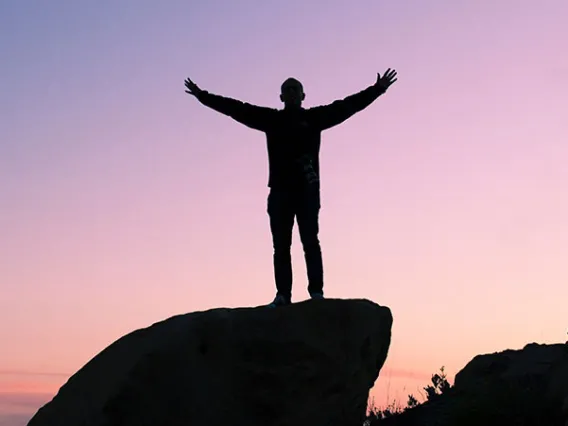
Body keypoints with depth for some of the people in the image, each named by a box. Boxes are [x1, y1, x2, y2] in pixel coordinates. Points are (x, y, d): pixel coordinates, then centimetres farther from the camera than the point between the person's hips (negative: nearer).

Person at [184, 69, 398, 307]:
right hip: (280, 190, 2)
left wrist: (376, 90, 0)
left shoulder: (314, 117, 10)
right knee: (281, 245, -1)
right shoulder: (271, 118, 14)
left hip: (307, 190, -2)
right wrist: (203, 96, 13)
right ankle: (283, 295, -1)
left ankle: (316, 292, -7)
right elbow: (237, 109, 14)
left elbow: (346, 106, 5)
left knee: (310, 241, -6)